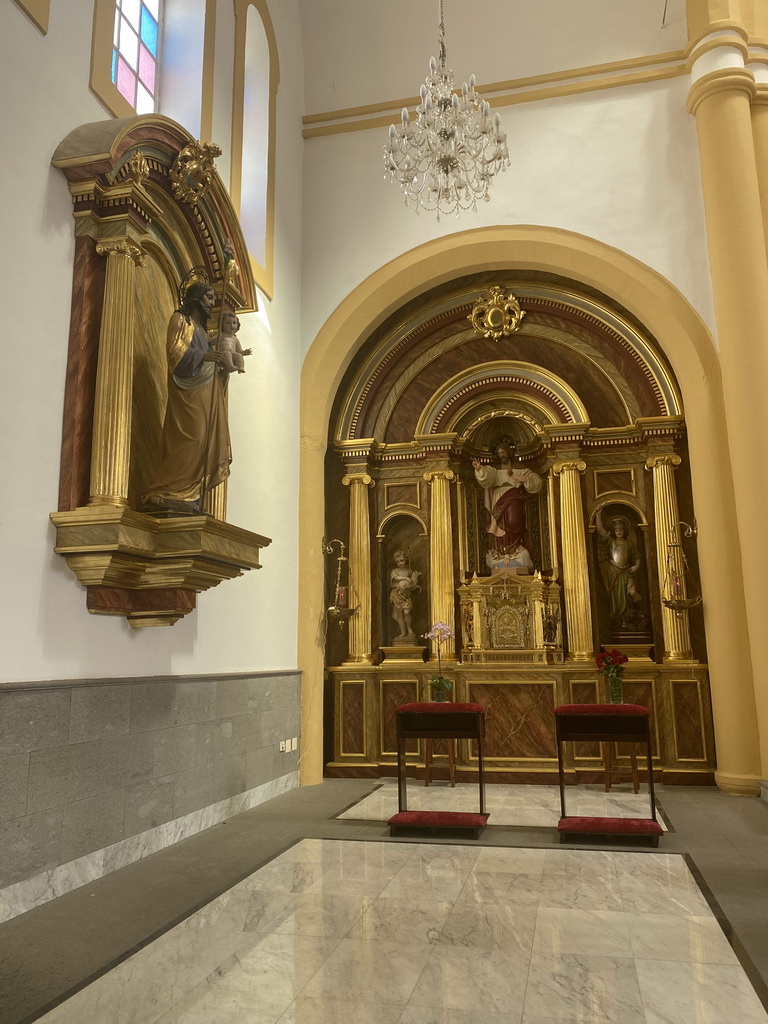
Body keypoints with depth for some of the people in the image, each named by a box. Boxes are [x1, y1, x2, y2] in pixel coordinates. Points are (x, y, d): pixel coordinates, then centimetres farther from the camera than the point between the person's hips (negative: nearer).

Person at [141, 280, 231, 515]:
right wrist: (203, 356, -17)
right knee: (191, 439, -18)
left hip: (205, 393, 8)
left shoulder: (200, 327, 26)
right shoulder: (180, 319, 3)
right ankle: (166, 494, -17)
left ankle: (190, 500, -4)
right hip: (188, 391, -8)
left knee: (204, 441, -1)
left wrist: (221, 369, 9)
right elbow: (174, 349, -11)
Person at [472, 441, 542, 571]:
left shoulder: (520, 468, 14)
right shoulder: (494, 469, 15)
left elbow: (536, 481, 10)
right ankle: (502, 559, -6)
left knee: (513, 523, -22)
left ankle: (516, 557, -15)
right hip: (499, 504, 2)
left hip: (514, 503, -2)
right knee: (501, 529, -7)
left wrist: (525, 479, -11)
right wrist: (479, 469, -30)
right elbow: (487, 476, -8)